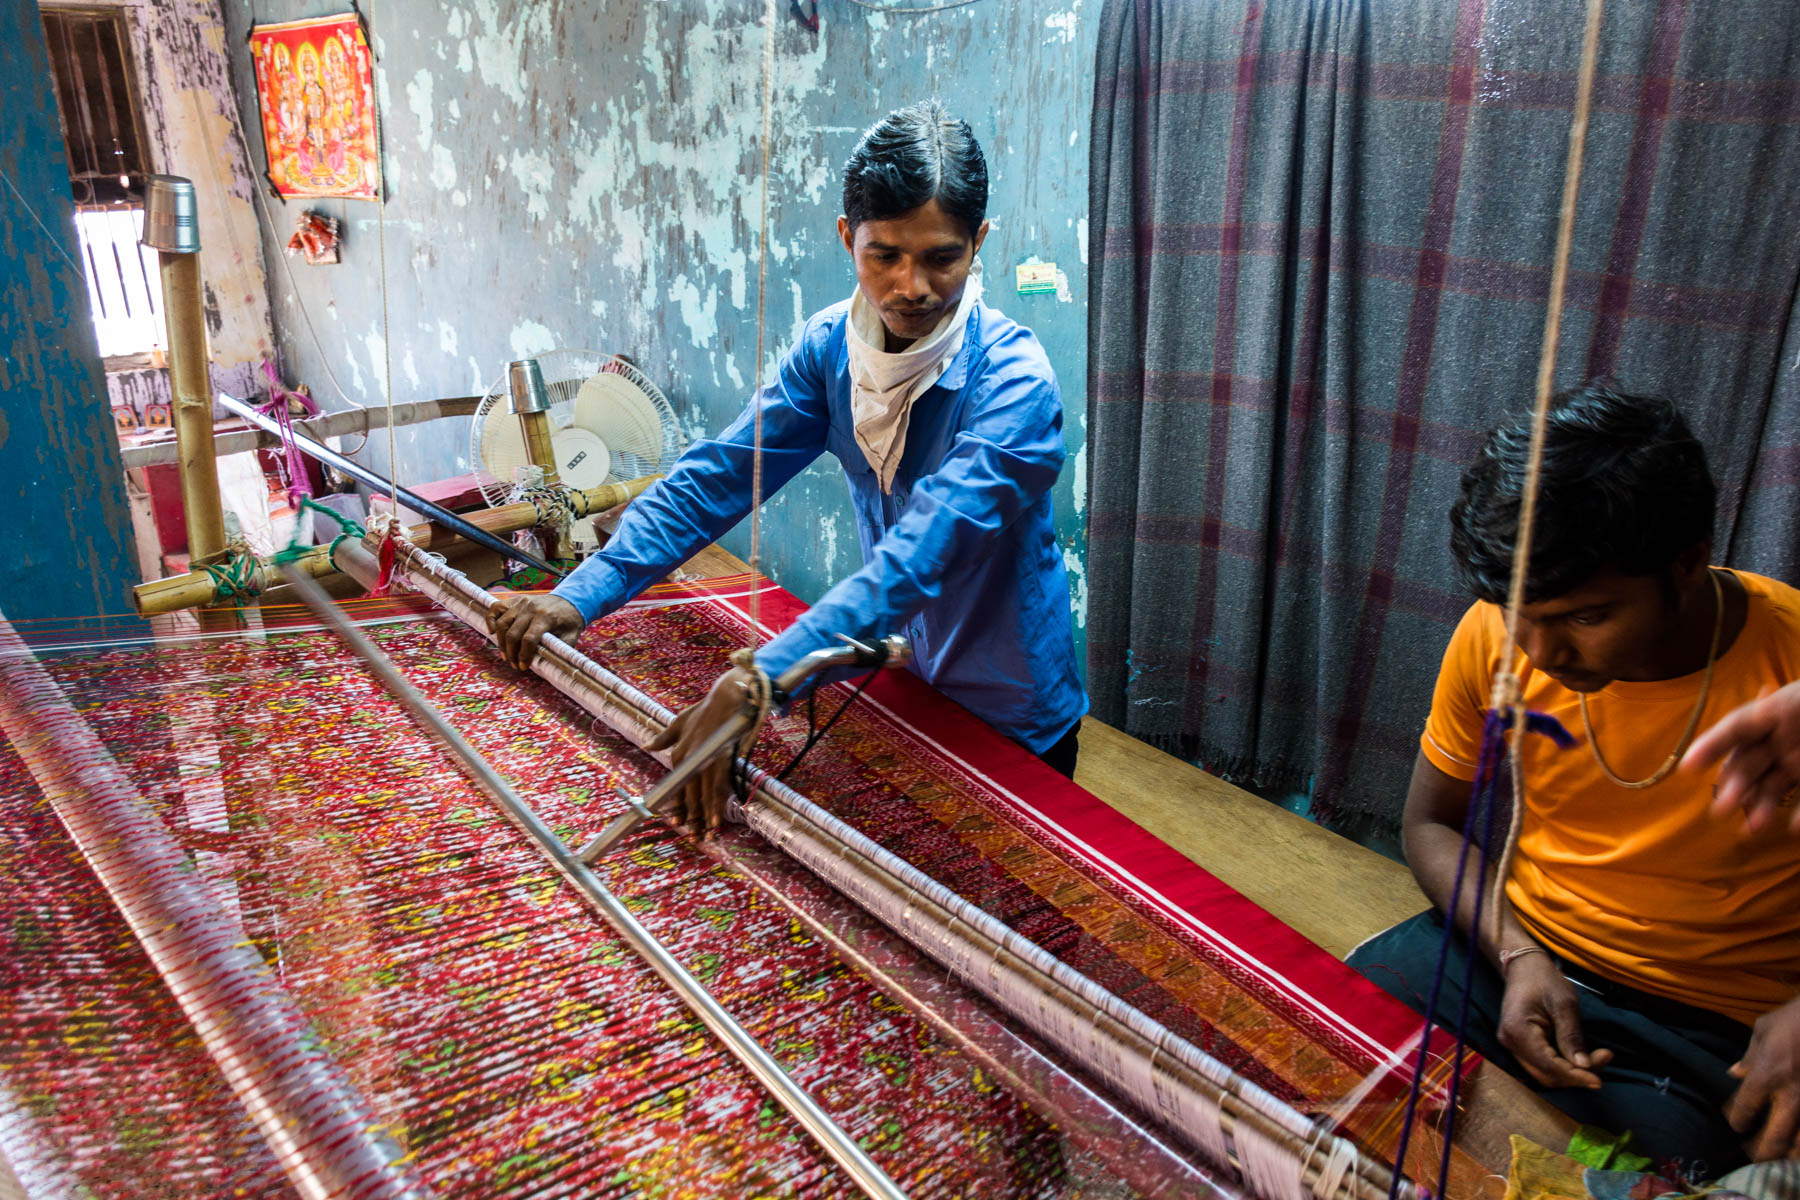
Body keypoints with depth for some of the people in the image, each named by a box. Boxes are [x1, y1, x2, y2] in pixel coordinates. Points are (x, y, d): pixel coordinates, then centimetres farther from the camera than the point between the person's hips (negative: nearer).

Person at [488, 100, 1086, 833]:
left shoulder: (1013, 380, -29)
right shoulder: (831, 346, -9)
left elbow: (919, 557, -39)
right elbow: (720, 472, -10)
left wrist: (755, 684, -49)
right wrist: (581, 596, -20)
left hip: (1012, 719, -5)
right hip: (902, 681, 5)